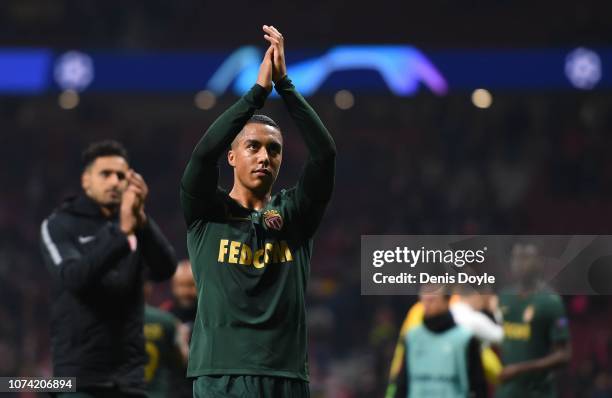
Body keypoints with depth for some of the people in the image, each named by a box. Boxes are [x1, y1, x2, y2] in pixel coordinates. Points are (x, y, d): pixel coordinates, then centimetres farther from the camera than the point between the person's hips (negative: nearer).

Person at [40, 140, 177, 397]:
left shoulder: (136, 225, 9)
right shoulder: (60, 225, -1)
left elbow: (165, 269, -8)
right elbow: (74, 277, -19)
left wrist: (142, 221, -25)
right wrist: (121, 233, -30)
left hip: (128, 374, 4)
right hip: (79, 374, -4)